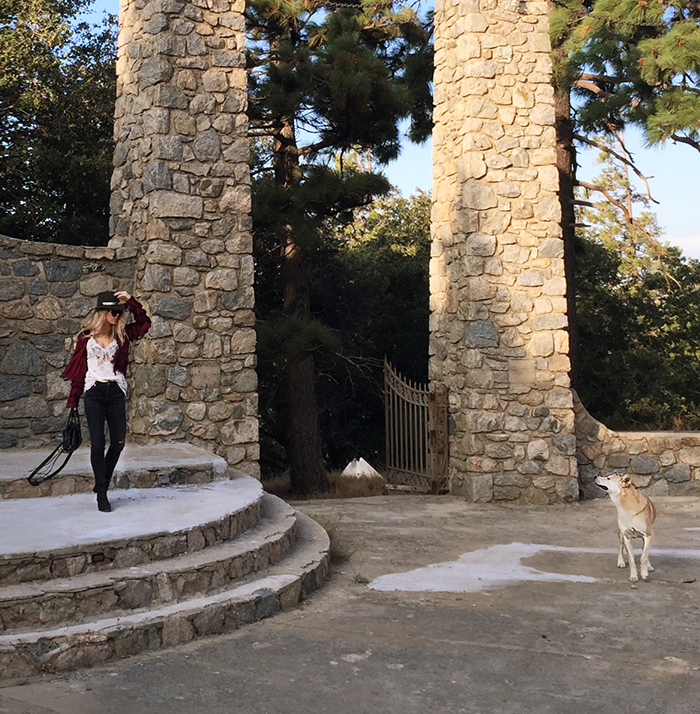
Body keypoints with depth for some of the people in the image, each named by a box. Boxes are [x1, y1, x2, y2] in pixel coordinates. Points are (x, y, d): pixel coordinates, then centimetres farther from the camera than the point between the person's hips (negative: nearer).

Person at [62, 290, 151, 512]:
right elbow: (78, 369, 4)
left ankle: (102, 483, 27)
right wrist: (73, 401, 2)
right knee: (97, 443, -3)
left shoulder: (122, 334, 8)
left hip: (116, 393, 3)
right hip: (94, 394, -3)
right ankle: (102, 494, 6)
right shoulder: (86, 337, 2)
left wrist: (131, 301, -4)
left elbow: (144, 322, 6)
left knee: (118, 441, 5)